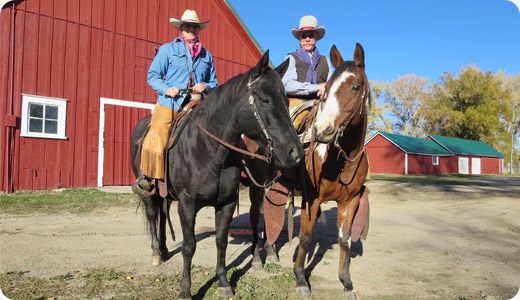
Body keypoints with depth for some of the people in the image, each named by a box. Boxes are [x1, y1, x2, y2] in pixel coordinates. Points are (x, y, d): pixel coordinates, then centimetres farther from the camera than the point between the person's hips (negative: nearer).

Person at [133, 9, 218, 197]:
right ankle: (146, 178, -3)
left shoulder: (206, 55, 21)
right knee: (155, 140, -22)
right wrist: (166, 89, -9)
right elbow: (152, 75, 11)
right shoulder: (167, 49, 14)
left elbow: (214, 83, 26)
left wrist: (206, 87, 2)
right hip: (169, 104, -3)